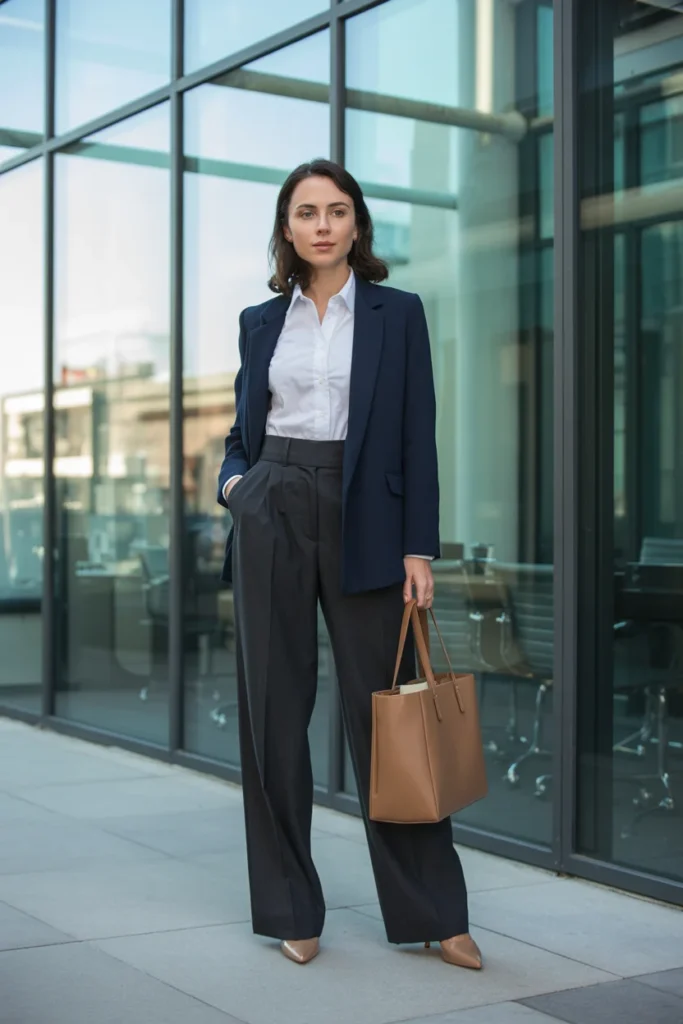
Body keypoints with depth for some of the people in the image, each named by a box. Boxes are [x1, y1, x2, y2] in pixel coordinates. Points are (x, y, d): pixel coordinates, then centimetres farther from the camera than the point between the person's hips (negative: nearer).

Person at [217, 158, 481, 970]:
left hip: (361, 522, -2)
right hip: (272, 516, 2)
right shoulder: (261, 321, 11)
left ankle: (431, 912, 11)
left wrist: (419, 547, -7)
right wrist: (232, 480, -5)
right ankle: (290, 908, 15)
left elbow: (418, 437, 0)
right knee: (273, 711, 3)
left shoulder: (397, 314, 4)